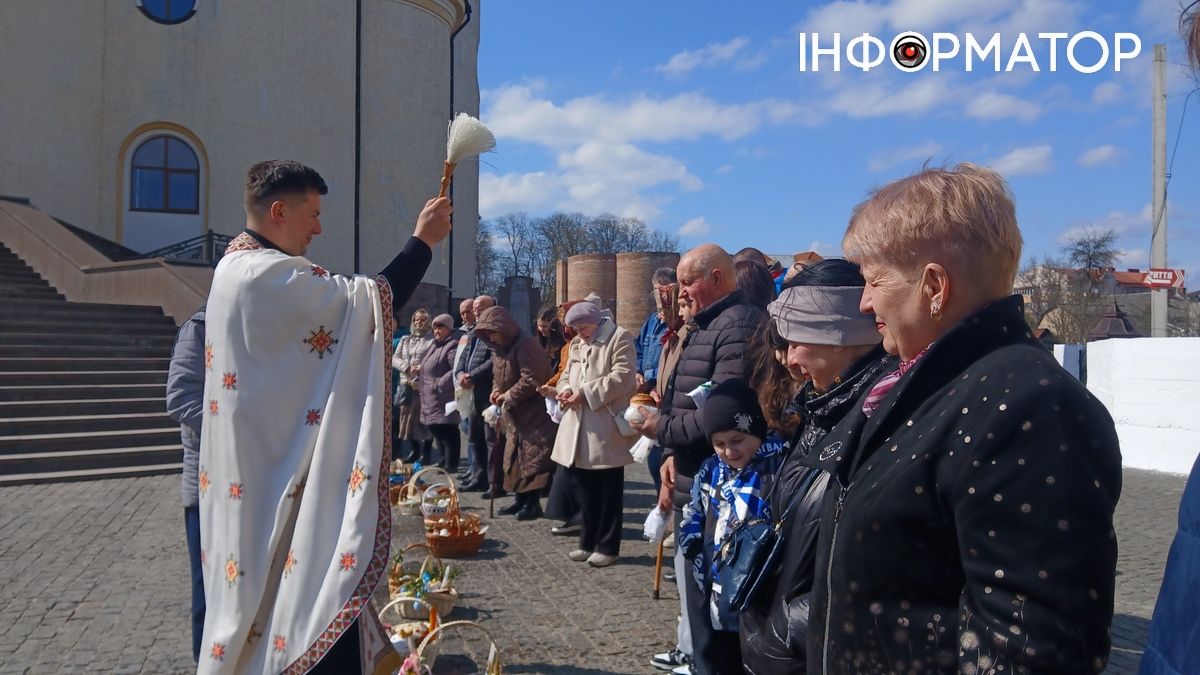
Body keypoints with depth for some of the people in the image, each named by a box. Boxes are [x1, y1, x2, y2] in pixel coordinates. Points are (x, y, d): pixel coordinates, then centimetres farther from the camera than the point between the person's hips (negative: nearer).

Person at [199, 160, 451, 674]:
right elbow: (369, 300, -23)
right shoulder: (271, 273, -20)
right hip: (284, 470, -10)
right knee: (312, 591, -3)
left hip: (253, 470, 11)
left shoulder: (236, 266, 13)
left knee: (263, 579, 20)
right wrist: (423, 240, -14)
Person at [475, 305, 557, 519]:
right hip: (513, 413, 9)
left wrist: (509, 396, -17)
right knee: (515, 455, 12)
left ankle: (533, 503, -2)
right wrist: (496, 390, 1)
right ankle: (521, 499, 20)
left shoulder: (525, 344, -18)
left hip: (533, 411, -9)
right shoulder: (498, 347, 11)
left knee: (533, 456, -7)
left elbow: (531, 379, -23)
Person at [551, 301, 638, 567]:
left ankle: (607, 546, 12)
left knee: (608, 490, 2)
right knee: (583, 486, 12)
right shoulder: (576, 343, 19)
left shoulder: (619, 338, -6)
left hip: (607, 427, -7)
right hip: (579, 426, 8)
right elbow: (567, 374, 21)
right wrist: (566, 389, -4)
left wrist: (585, 393, -18)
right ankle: (589, 542, 24)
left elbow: (621, 377, -16)